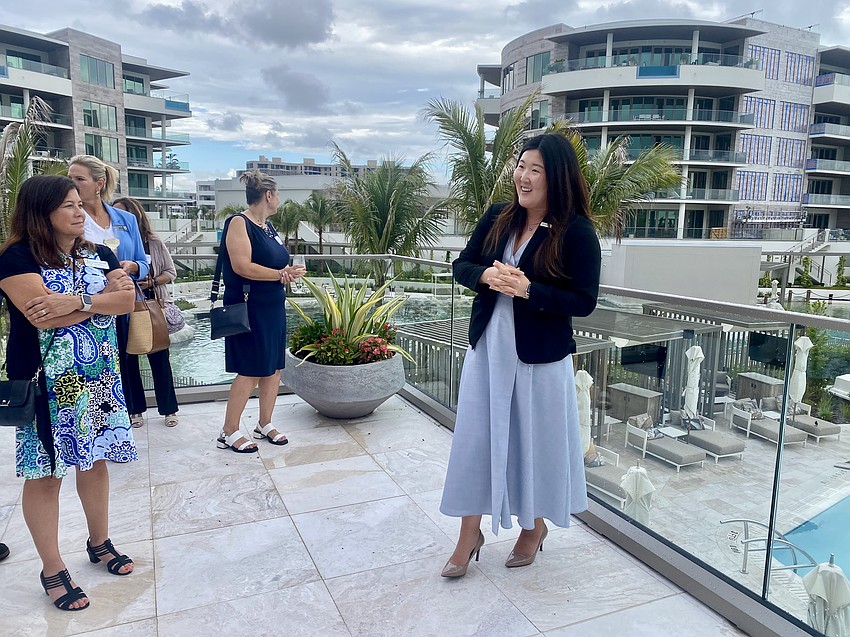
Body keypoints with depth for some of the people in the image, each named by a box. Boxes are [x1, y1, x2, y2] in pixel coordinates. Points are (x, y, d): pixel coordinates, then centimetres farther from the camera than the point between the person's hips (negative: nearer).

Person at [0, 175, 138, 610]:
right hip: (47, 384, -5)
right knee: (46, 474, 4)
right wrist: (103, 297, -16)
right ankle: (52, 571, 18)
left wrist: (74, 301, -21)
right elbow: (42, 314, -24)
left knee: (96, 460, 14)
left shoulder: (99, 255, 8)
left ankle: (99, 543, 33)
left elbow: (127, 300, -7)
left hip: (98, 378, 5)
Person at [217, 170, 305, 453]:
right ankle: (229, 433, 8)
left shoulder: (268, 227, 14)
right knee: (250, 372, -5)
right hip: (249, 310, -9)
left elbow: (278, 263, 19)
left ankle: (265, 424, 25)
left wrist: (288, 272, -5)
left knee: (273, 368, 11)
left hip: (273, 308, 9)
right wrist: (281, 274, -18)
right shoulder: (239, 223, -13)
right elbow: (242, 266, -23)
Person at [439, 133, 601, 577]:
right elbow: (461, 266, 8)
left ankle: (534, 526, 38)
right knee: (474, 438, 9)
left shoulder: (577, 231, -11)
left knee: (535, 439, 12)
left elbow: (584, 302, -13)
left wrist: (529, 289, -23)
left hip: (540, 356, -4)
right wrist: (487, 275, -14)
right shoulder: (497, 217, 3)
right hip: (487, 347, 4)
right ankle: (469, 533, 27)